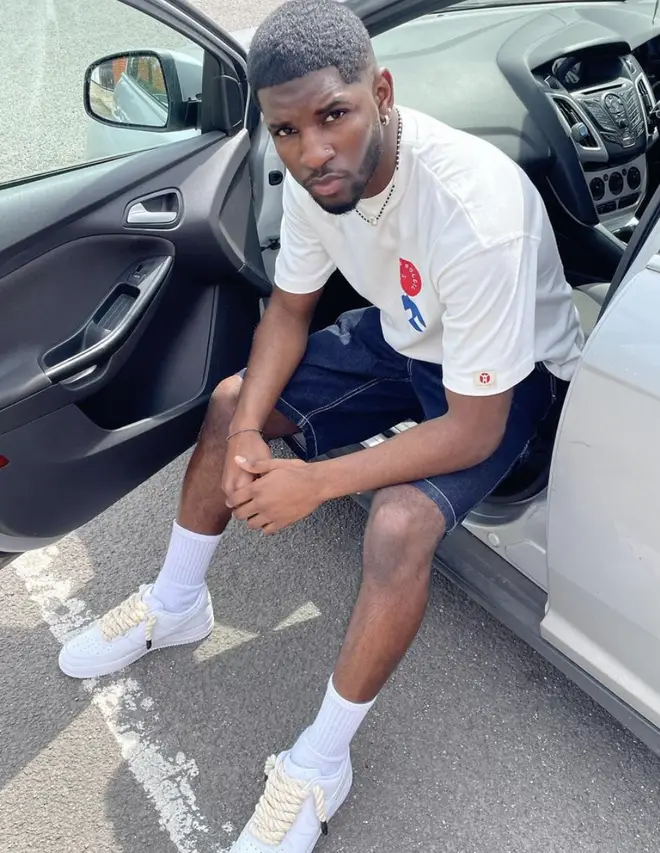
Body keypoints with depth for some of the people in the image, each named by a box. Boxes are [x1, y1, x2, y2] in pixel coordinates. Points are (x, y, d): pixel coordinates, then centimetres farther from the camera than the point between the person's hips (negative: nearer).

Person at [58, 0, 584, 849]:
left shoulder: (475, 212, -38)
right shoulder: (317, 172, -17)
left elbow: (475, 431, -32)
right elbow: (288, 308, -2)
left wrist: (314, 482, -29)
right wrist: (249, 433, -18)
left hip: (509, 373, -6)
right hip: (400, 334, 7)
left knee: (399, 523, -31)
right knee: (230, 401, 1)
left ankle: (319, 768, -7)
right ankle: (174, 605, 21)